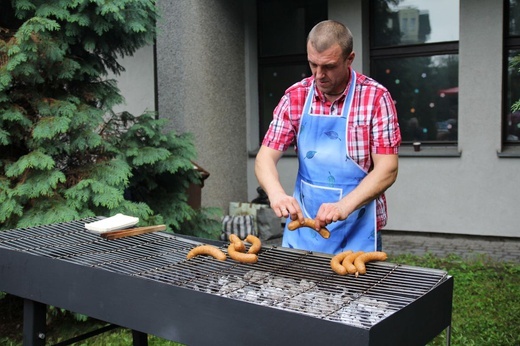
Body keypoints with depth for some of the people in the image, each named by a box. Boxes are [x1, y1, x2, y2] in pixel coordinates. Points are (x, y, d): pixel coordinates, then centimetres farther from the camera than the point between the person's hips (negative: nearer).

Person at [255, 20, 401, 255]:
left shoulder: (376, 97, -10)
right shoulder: (295, 97, -1)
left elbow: (387, 169, -14)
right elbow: (266, 157, -3)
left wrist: (344, 206, -28)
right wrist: (276, 193, -24)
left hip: (356, 229, -3)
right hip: (302, 226, 3)